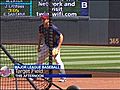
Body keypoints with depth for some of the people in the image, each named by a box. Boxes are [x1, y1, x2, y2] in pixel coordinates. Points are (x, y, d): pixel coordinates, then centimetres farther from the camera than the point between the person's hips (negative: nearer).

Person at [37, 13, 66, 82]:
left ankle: (63, 77, -8)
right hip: (46, 45, 6)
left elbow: (61, 36, -23)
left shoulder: (53, 28, -27)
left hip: (55, 46, -6)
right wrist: (39, 46, 11)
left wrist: (58, 47, -27)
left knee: (57, 60, -17)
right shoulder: (41, 27, -8)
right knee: (39, 58, 8)